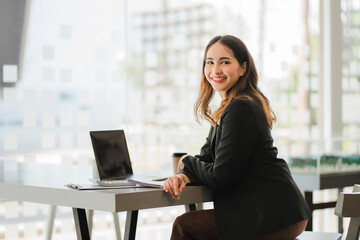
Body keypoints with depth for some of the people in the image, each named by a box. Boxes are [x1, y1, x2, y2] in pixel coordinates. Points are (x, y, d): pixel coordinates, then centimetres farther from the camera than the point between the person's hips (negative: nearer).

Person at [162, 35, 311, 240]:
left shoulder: (241, 109, -18)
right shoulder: (230, 106, 15)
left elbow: (221, 178, -18)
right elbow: (207, 158, 15)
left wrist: (187, 162, 1)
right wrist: (183, 176, -7)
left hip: (274, 217, -10)